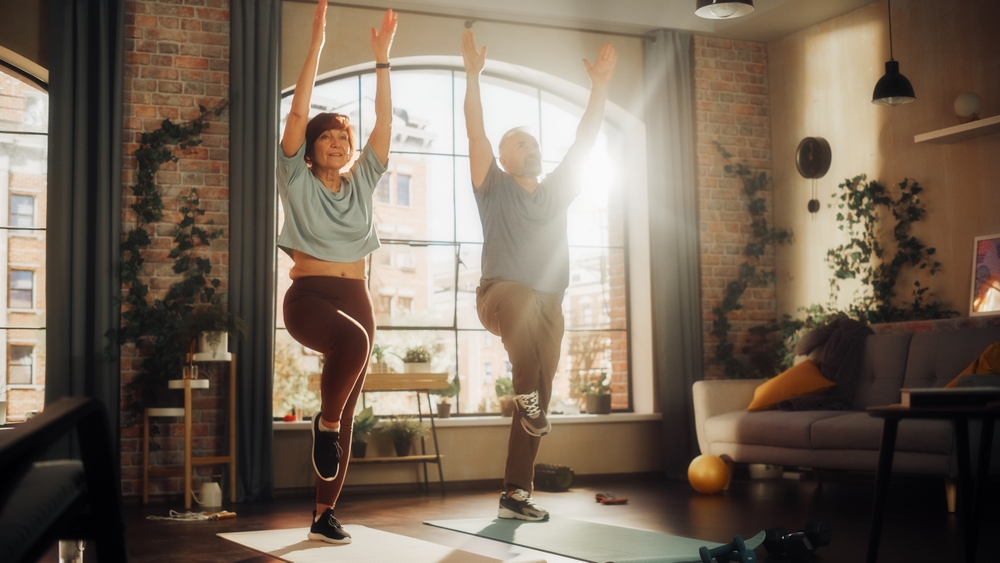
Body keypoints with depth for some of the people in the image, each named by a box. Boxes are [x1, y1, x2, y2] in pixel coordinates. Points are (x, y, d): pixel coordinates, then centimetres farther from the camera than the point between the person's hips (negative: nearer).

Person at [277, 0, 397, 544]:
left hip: (356, 296, 5)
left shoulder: (361, 182, 14)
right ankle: (324, 422, -14)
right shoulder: (297, 181, 3)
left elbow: (384, 121, 8)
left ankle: (324, 514, 9)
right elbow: (298, 112, -6)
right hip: (308, 294, -5)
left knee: (348, 416, 2)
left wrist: (382, 57, 4)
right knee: (352, 339, -38)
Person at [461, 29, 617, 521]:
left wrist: (599, 87, 7)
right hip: (500, 293, -4)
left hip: (547, 306, 5)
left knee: (537, 402, -1)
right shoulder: (494, 188, 6)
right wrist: (473, 76, -13)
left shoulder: (556, 191, 17)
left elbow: (583, 141, 13)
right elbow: (476, 133, -5)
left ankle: (515, 494, 5)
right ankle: (527, 394, -33)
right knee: (523, 302, -42)